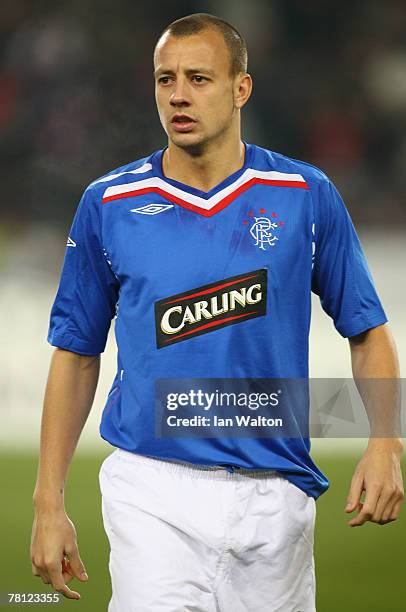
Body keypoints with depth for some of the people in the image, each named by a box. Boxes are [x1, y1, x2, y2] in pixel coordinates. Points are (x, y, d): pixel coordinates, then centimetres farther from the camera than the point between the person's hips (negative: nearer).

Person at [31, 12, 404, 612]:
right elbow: (77, 353, 10)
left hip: (275, 494, 1)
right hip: (154, 496, -1)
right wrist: (48, 503, 5)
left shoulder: (306, 196, 2)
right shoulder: (109, 203, 3)